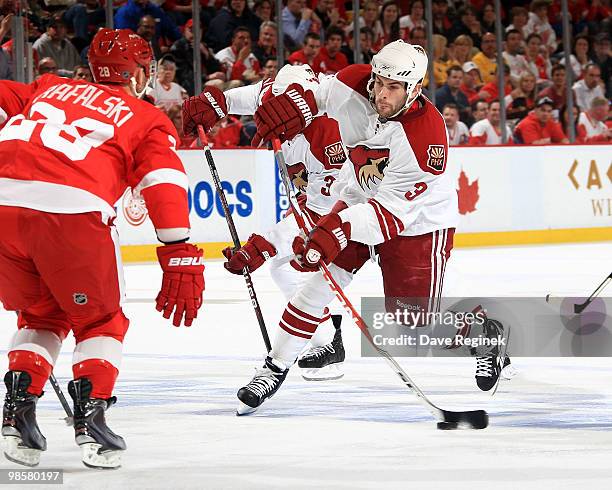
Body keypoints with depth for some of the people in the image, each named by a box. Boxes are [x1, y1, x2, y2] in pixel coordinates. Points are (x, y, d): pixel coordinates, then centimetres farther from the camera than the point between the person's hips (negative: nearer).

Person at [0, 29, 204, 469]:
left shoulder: (49, 89, 31)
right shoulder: (148, 119, 20)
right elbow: (164, 186, 6)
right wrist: (180, 259, 0)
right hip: (72, 210, -4)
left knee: (41, 315, 26)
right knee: (100, 321, 20)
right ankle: (90, 416, 5)